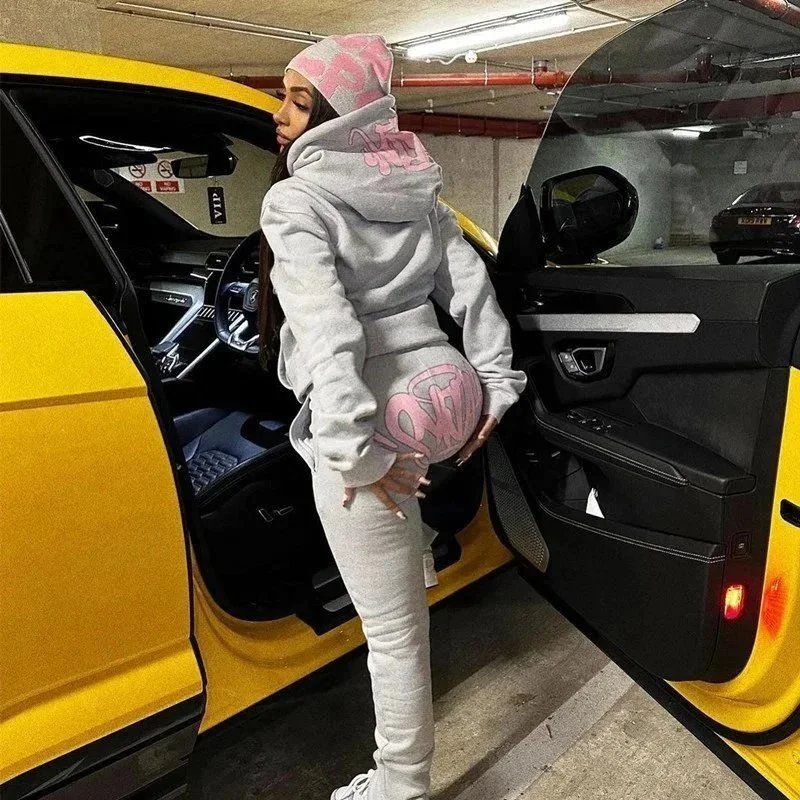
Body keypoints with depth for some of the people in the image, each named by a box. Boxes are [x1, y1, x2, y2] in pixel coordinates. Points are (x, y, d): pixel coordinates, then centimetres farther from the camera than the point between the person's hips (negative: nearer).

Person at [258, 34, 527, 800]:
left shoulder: (295, 198, -11)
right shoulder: (417, 189, 10)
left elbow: (326, 327, -23)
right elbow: (473, 288, 9)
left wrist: (355, 449, -24)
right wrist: (495, 384, 13)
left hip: (367, 423, -8)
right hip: (434, 400, 8)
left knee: (392, 626, 5)